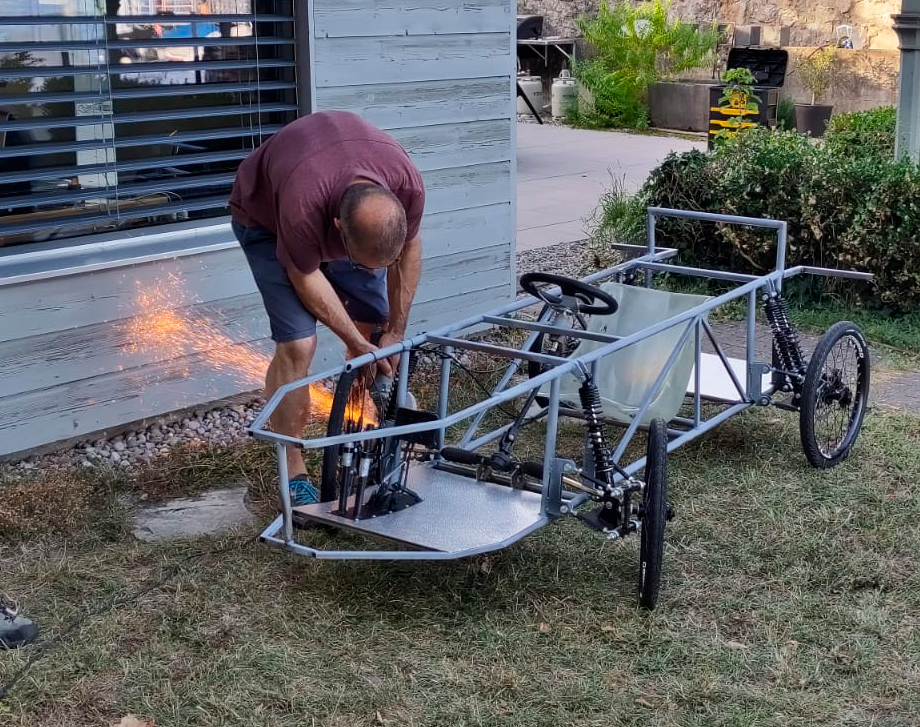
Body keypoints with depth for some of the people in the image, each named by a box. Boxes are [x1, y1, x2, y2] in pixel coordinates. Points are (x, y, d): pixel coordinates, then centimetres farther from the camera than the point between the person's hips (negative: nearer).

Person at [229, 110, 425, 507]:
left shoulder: (407, 184, -33)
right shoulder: (302, 202, -45)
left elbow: (407, 250, -12)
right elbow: (306, 277, -26)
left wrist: (395, 333, -7)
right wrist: (356, 344, -19)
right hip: (266, 218, -5)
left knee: (374, 329, 2)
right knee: (297, 344, -15)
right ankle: (292, 475, -2)